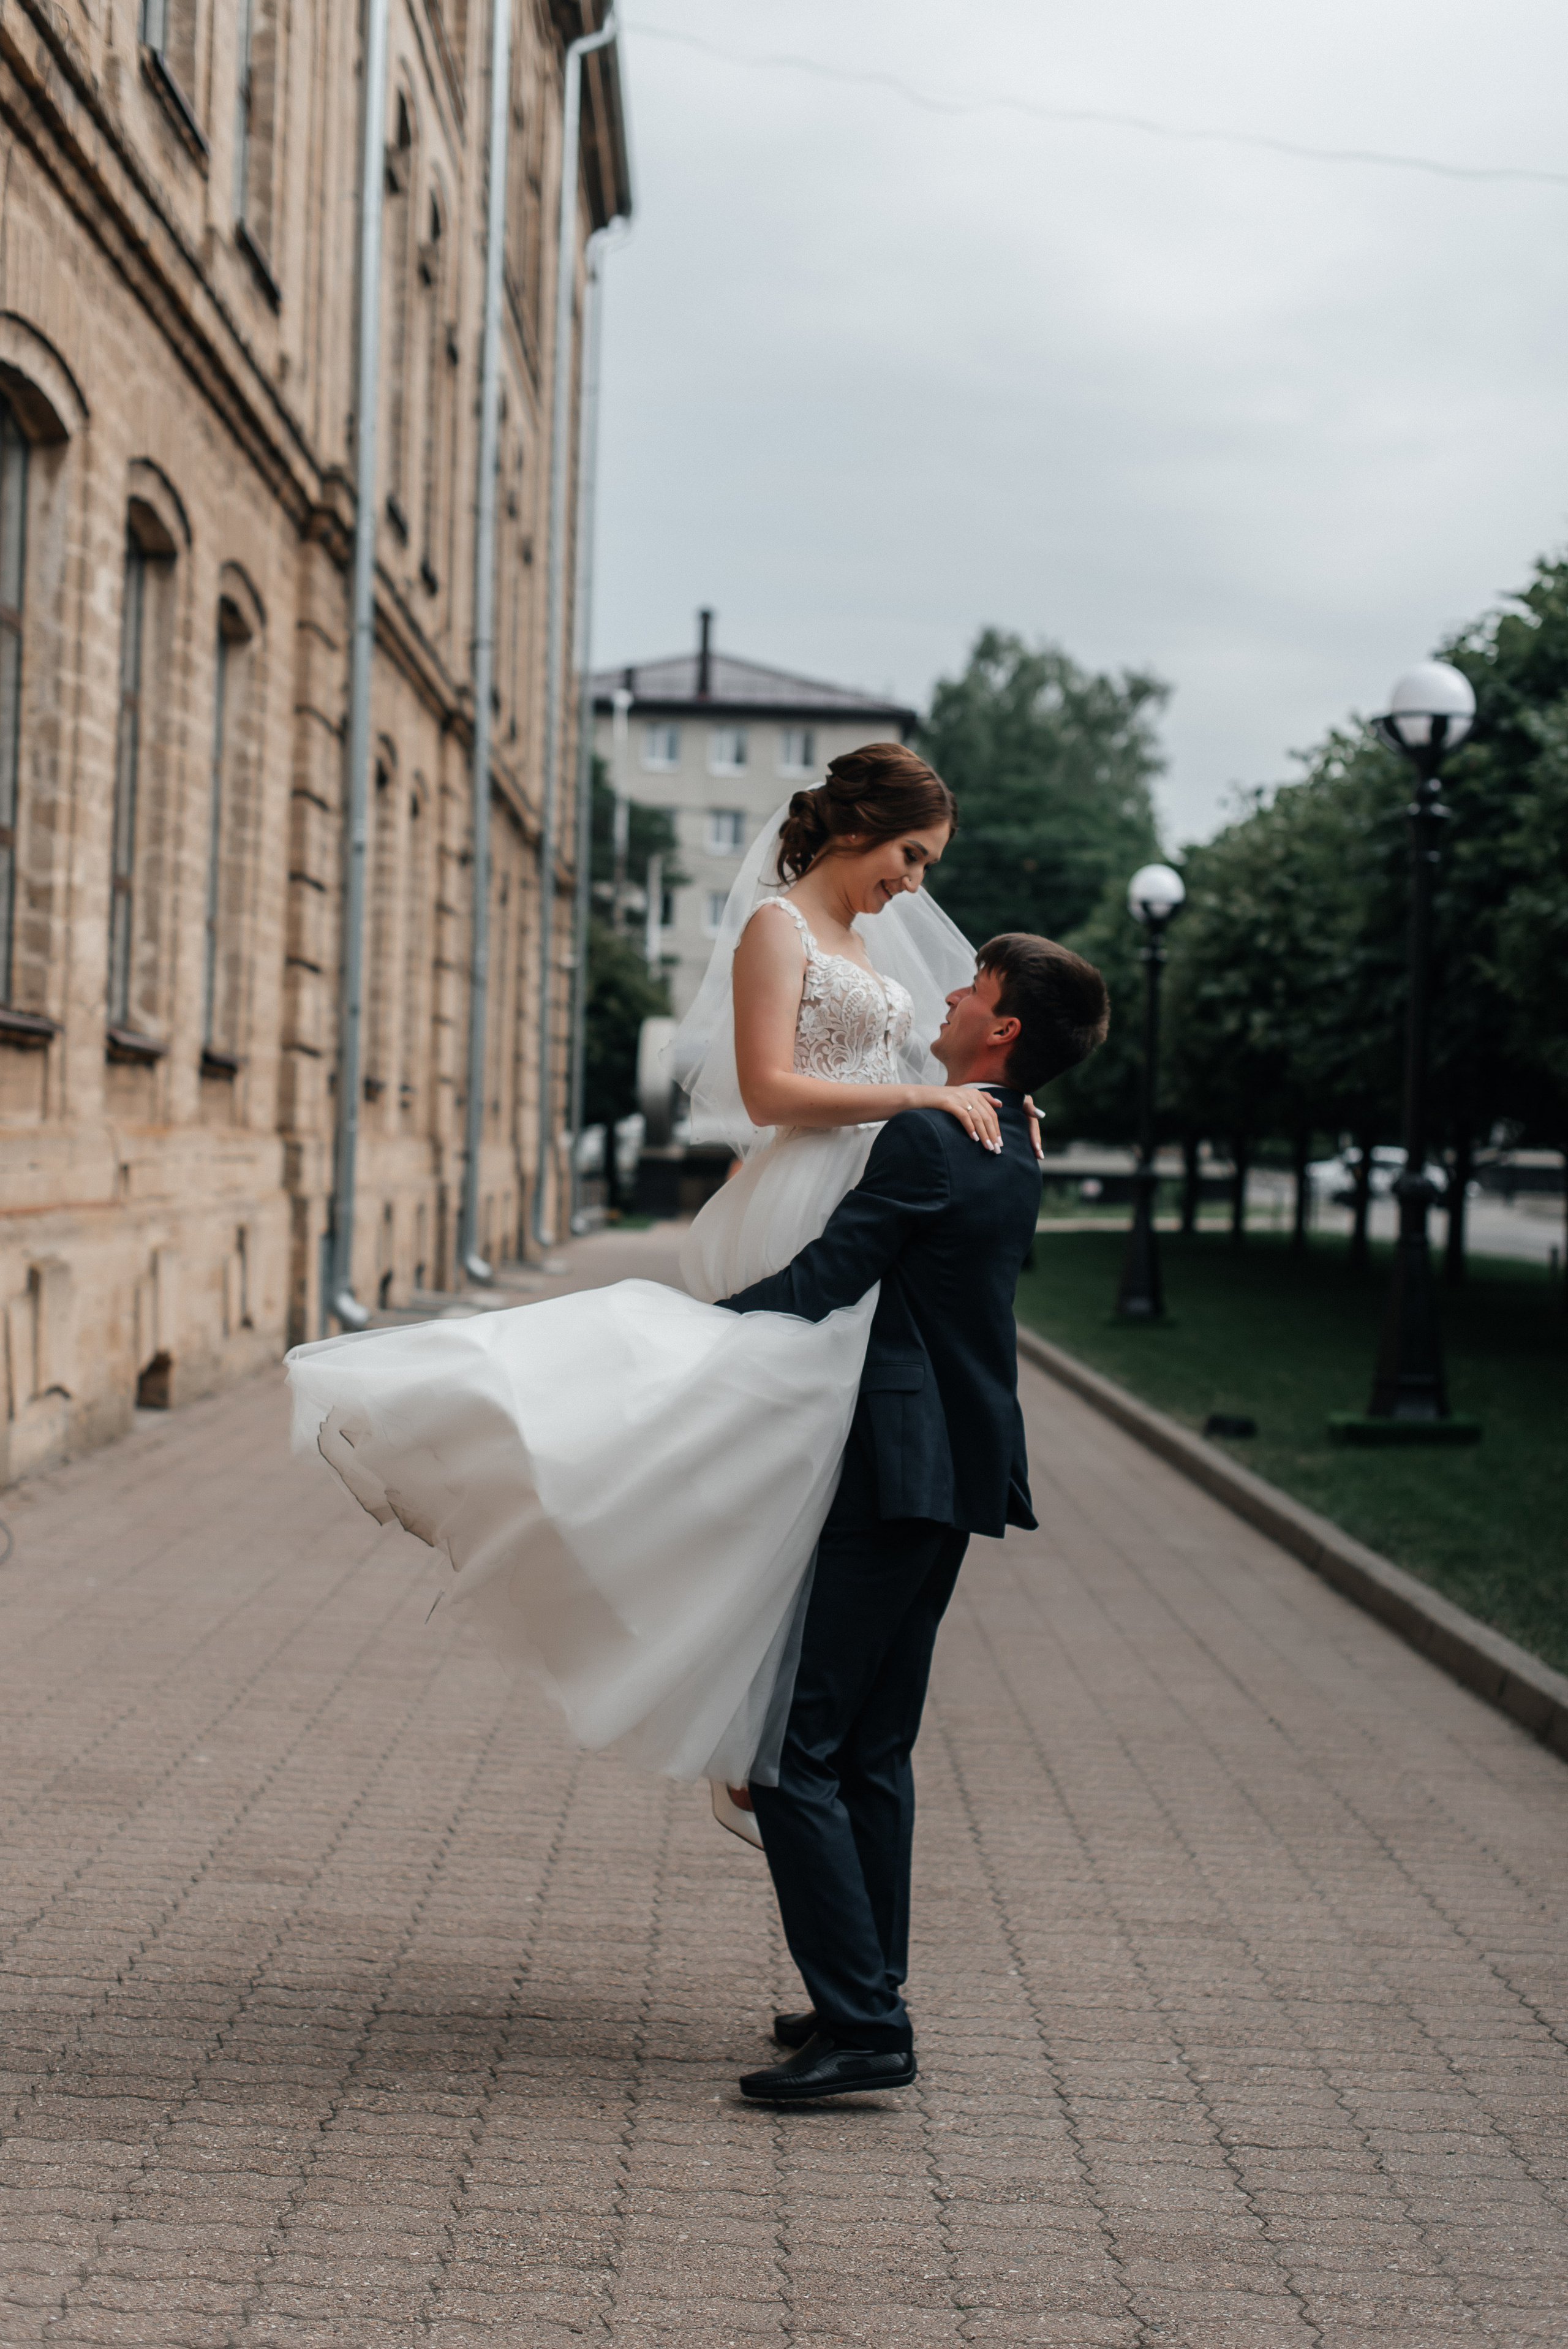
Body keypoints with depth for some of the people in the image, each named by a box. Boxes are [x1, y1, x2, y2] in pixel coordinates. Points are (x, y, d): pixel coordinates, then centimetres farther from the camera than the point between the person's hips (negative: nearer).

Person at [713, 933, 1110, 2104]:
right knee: (873, 1751, 17)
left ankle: (862, 2025, -9)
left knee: (790, 1752, -8)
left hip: (890, 1476, -10)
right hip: (956, 1474, 10)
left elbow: (820, 1284, -19)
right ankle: (868, 1999, 22)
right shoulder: (1014, 1149, 15)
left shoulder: (926, 1139, -15)